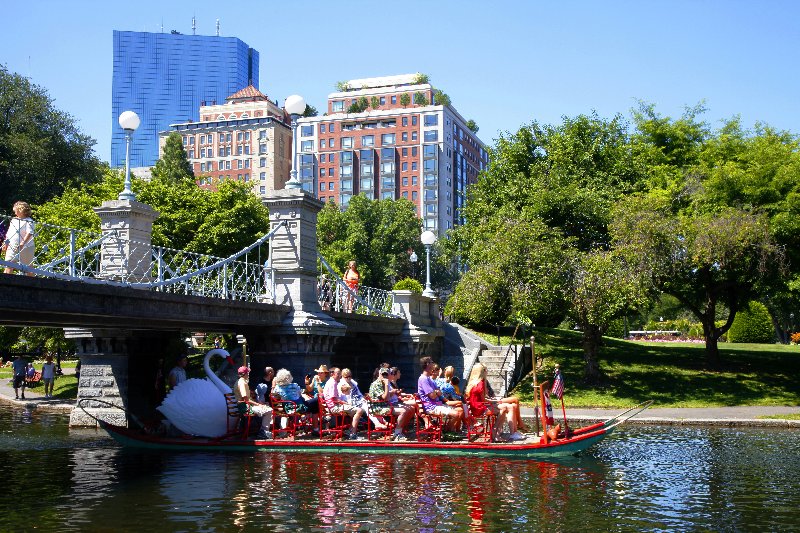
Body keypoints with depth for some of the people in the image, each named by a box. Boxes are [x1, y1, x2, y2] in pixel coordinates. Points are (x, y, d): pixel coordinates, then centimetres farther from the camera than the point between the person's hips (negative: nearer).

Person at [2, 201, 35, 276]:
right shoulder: (14, 220, 16)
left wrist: (23, 243, -30)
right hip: (12, 247, 6)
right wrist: (5, 243, 17)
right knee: (8, 266, -5)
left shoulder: (28, 221, -7)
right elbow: (8, 233, 22)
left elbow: (29, 233, -19)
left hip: (25, 248, -6)